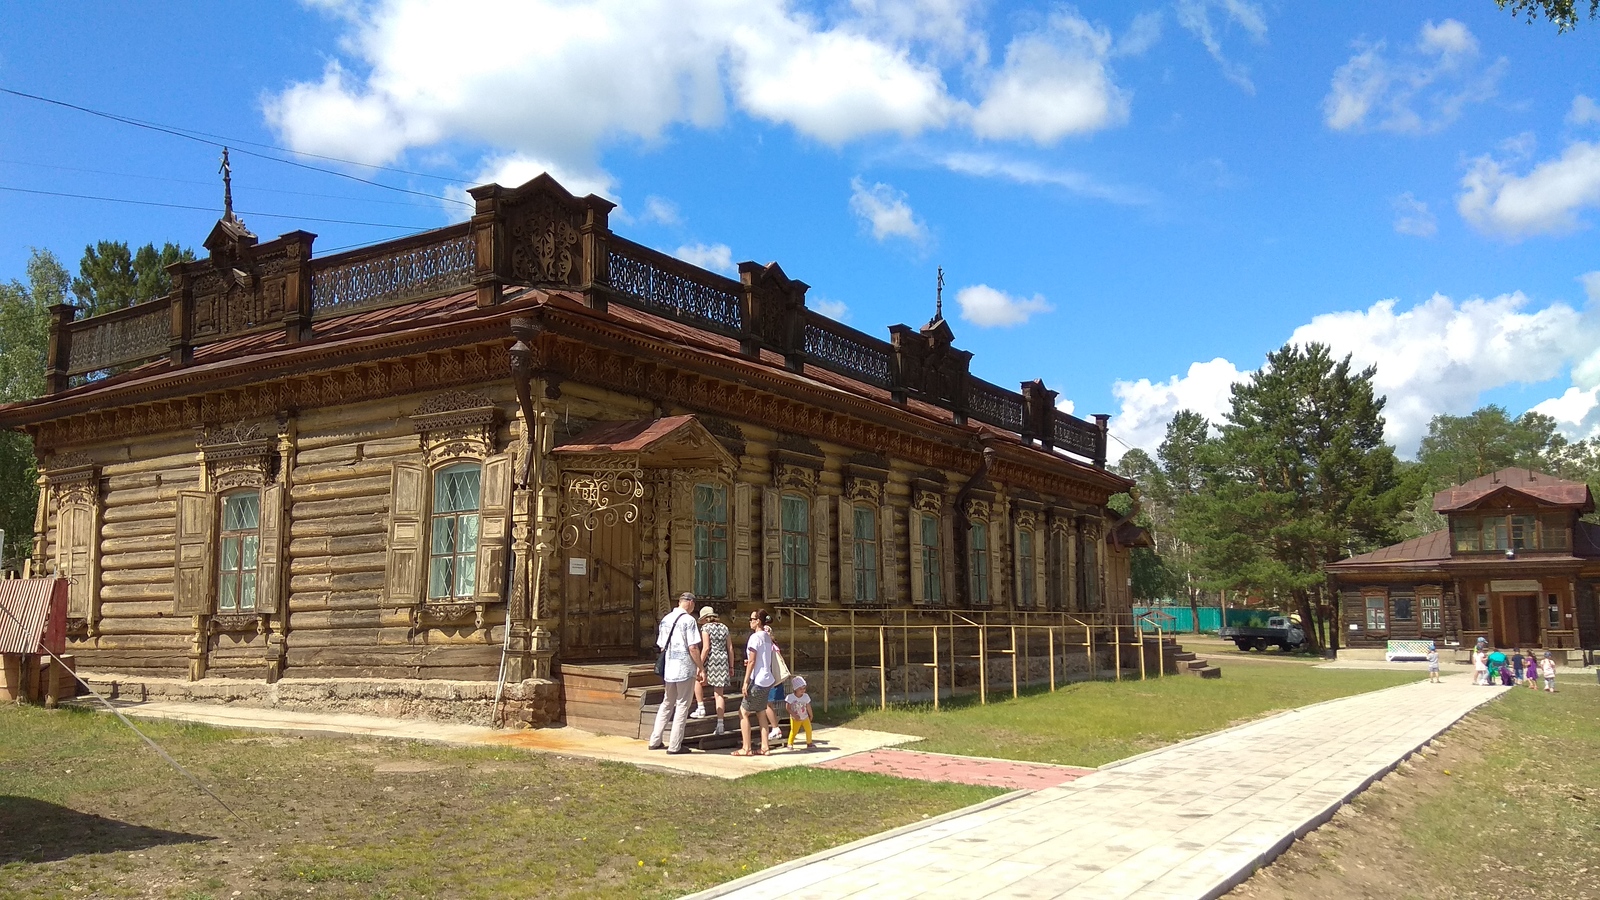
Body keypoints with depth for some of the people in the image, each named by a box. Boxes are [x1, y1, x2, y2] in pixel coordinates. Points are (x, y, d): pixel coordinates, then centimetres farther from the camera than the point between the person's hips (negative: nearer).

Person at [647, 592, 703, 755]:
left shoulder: (665, 619, 10)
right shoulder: (688, 620, -11)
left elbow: (661, 646, 14)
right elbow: (693, 648, -16)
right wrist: (700, 669, -9)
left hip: (669, 668, 7)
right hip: (685, 669, -7)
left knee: (666, 704, 18)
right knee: (682, 706, 2)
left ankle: (655, 741, 19)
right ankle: (674, 746, 3)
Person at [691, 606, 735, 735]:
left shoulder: (706, 628, -5)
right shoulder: (724, 628, 12)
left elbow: (706, 648, -14)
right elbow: (730, 649, 10)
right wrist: (731, 667, 15)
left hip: (711, 660, -5)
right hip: (723, 661, 5)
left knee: (697, 680, 24)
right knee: (719, 694, 6)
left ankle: (700, 708, 13)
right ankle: (720, 725, 2)